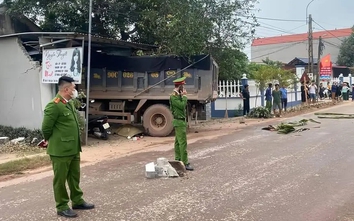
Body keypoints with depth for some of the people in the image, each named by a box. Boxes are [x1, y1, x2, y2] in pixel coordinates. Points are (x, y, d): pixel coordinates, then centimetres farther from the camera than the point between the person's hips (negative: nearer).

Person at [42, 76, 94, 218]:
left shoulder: (70, 103, 10)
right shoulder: (54, 105, -18)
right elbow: (46, 128, -15)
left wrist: (75, 144, 16)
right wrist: (51, 141, 0)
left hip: (74, 148, 8)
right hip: (61, 150, -8)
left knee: (74, 177, 18)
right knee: (60, 179, 6)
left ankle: (77, 201, 32)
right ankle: (62, 207, 17)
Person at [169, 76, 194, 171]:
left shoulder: (178, 95, 13)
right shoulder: (173, 96, -16)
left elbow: (184, 106, 16)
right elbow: (182, 105, -23)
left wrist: (183, 96, 8)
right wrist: (184, 96, -14)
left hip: (180, 121, 10)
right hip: (179, 121, -10)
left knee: (178, 141, 14)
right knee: (183, 142, -11)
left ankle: (178, 160, 21)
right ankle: (185, 163, -11)